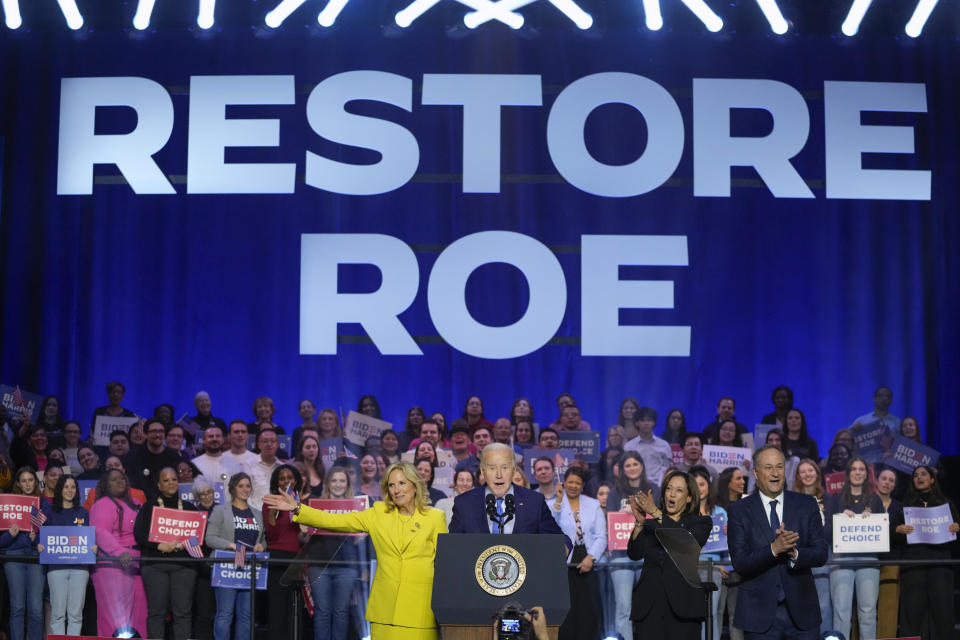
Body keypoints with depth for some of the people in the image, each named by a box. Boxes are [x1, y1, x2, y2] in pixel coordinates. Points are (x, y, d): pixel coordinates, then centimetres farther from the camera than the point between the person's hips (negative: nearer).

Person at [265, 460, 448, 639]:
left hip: (419, 609, -2)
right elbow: (335, 521, 4)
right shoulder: (378, 513, 9)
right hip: (385, 607, 2)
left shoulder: (435, 517, 5)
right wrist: (297, 508, -5)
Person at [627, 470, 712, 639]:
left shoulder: (700, 523, 10)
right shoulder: (650, 525, 16)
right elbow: (635, 554, 0)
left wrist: (657, 514, -16)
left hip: (682, 605, -2)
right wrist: (640, 522, -16)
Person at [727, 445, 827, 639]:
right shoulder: (739, 510, -1)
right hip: (760, 613, -1)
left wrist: (794, 553, -21)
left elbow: (821, 554, -1)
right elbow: (739, 562, -9)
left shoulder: (806, 505, 5)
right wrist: (774, 548, -24)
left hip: (801, 613, 2)